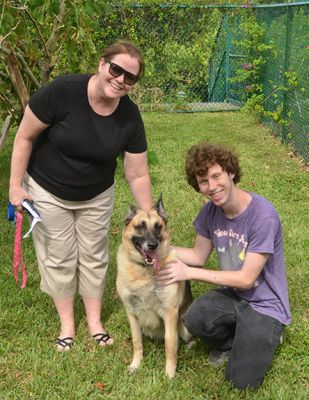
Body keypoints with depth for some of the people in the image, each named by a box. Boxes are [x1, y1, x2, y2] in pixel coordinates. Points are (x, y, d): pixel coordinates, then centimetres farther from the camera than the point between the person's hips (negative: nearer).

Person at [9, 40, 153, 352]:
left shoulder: (130, 117, -19)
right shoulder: (62, 92, -29)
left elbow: (138, 175, -11)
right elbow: (25, 137, -18)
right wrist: (15, 185, -15)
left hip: (97, 196, 3)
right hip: (48, 191, -3)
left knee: (94, 256, 13)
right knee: (59, 257, 8)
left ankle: (94, 320, 32)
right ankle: (67, 323, 28)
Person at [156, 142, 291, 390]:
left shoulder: (263, 216, -26)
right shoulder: (210, 212, -7)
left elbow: (246, 278, -21)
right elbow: (199, 256, 8)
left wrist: (189, 272, -20)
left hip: (265, 304, -5)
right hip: (231, 294, 5)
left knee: (241, 382, -14)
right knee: (195, 319, -27)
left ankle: (264, 336, 15)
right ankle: (231, 341, 6)